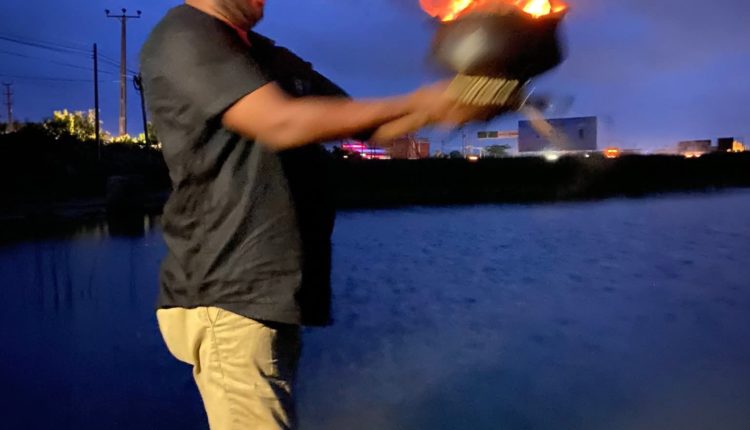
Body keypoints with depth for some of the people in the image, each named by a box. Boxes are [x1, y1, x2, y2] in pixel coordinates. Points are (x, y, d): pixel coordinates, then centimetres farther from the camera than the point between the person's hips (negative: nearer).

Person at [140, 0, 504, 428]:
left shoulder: (272, 57, 20)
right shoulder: (182, 37, -6)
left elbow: (369, 124, 16)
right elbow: (281, 123, -21)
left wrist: (450, 104, -1)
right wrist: (418, 103, -17)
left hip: (269, 290, 8)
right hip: (228, 294, -8)